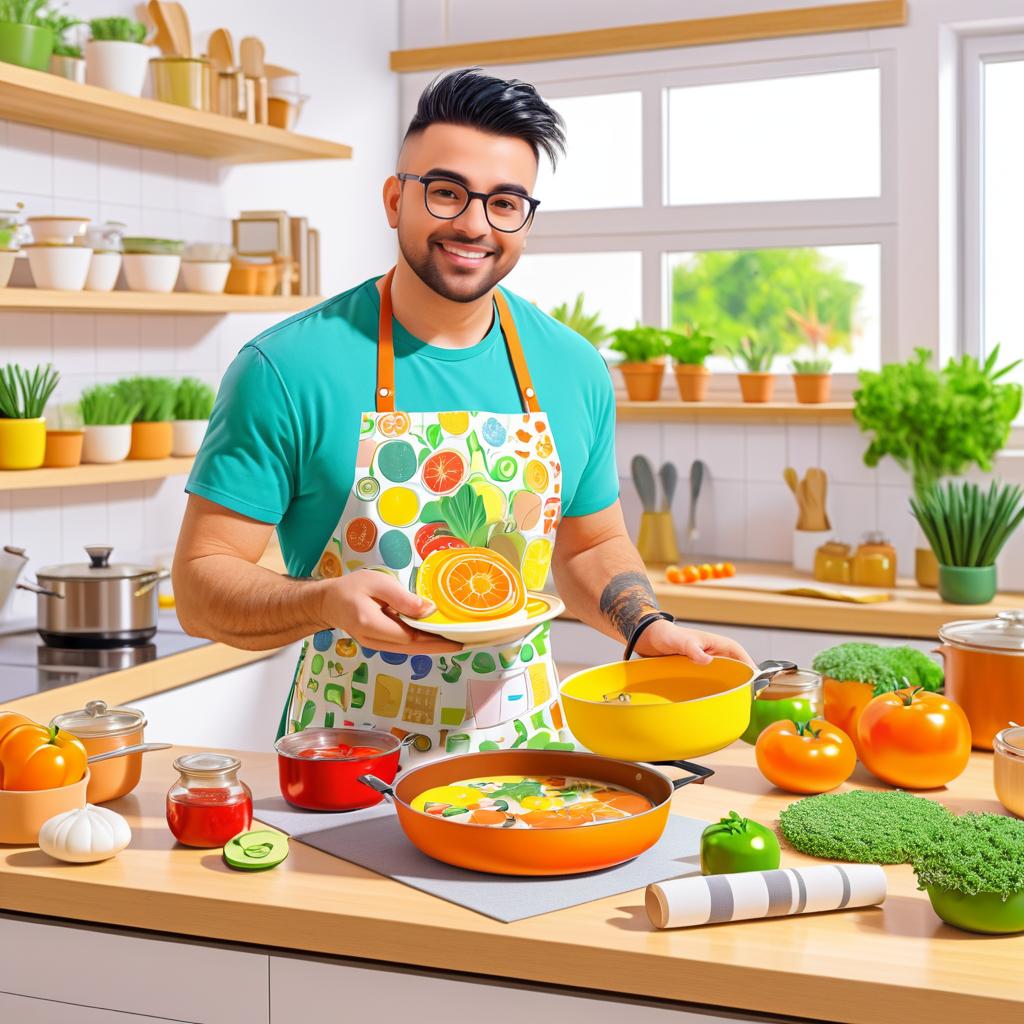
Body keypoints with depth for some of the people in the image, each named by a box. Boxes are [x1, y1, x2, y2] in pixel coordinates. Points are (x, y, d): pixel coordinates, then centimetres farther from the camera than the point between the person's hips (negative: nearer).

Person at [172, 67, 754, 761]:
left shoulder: (575, 371, 5)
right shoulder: (286, 367, -9)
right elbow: (202, 582, -7)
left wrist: (647, 627, 1)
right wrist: (327, 602, -24)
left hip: (528, 745, 4)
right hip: (346, 760, -3)